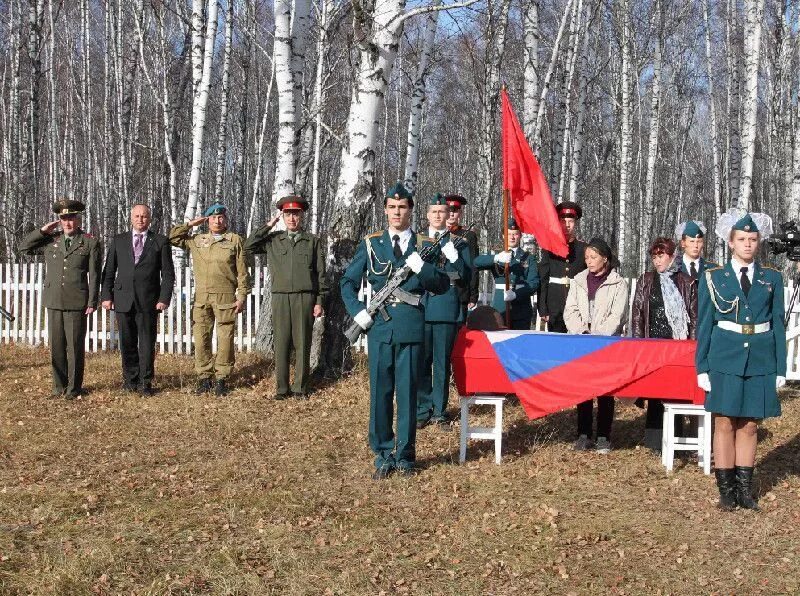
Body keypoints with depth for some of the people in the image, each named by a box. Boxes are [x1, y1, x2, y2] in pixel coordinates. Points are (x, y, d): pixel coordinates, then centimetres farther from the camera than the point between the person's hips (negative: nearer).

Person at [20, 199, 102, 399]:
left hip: (77, 303, -3)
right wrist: (43, 231, 1)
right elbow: (24, 247, 12)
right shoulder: (50, 240, 11)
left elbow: (94, 275, -1)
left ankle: (74, 387, 8)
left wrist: (92, 302, -7)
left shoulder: (91, 243, 1)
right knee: (56, 345, 7)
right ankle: (59, 385, 18)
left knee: (75, 346, -1)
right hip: (54, 301, 4)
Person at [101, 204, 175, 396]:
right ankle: (130, 379, 20)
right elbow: (108, 271, 11)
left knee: (147, 343, 0)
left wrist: (164, 298, -7)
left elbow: (168, 274, 3)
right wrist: (106, 295, 2)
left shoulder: (160, 242, 5)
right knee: (127, 343, 7)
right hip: (123, 300, 2)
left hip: (149, 301, -2)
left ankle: (145, 383, 10)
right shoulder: (118, 241, 12)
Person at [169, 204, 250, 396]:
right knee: (201, 339, 3)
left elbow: (242, 272, 3)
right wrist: (191, 224, 8)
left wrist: (241, 297, -2)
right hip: (201, 299, 3)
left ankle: (222, 379, 6)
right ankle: (204, 378, 11)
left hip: (226, 298, -3)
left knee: (225, 339, -1)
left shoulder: (235, 240, 5)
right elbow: (173, 237, 12)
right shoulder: (197, 241, 14)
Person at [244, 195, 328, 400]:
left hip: (305, 297, -1)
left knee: (302, 344, 1)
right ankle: (281, 388, 8)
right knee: (281, 344, 1)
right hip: (280, 298, 1)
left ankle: (301, 388, 8)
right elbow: (249, 246, 2)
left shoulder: (312, 241, 9)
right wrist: (269, 225, 2)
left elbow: (321, 273, 7)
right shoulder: (273, 239, 13)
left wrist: (320, 301, 1)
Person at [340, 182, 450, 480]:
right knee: (380, 392, 4)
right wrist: (357, 311, -3)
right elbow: (348, 282, 12)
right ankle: (382, 454, 15)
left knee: (408, 392, 4)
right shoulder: (370, 243, 8)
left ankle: (405, 455, 16)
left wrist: (421, 268, -12)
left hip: (411, 326, 0)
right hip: (379, 325, 1)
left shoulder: (425, 245, 8)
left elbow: (443, 285, 5)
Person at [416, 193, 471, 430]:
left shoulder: (458, 242, 8)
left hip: (447, 307, -1)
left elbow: (466, 276, 2)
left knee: (443, 363, 4)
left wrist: (451, 254, -13)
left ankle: (440, 411, 13)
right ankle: (422, 410, 12)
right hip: (421, 306, 1)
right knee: (421, 361, 2)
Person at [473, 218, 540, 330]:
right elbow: (476, 262, -8)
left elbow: (534, 282, -2)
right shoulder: (497, 256, 13)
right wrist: (496, 258, -27)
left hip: (521, 313, 0)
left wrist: (516, 295, -20)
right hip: (500, 311, 1)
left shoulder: (529, 258, 11)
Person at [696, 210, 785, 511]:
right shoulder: (713, 277, 2)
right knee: (725, 424, 1)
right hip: (725, 359, -1)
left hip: (760, 361, 2)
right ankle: (726, 489, 10)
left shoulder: (772, 278, 7)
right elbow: (703, 325, 3)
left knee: (749, 426, 7)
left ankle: (745, 488, 16)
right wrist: (702, 368, -1)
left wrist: (780, 369, 4)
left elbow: (778, 324, 8)